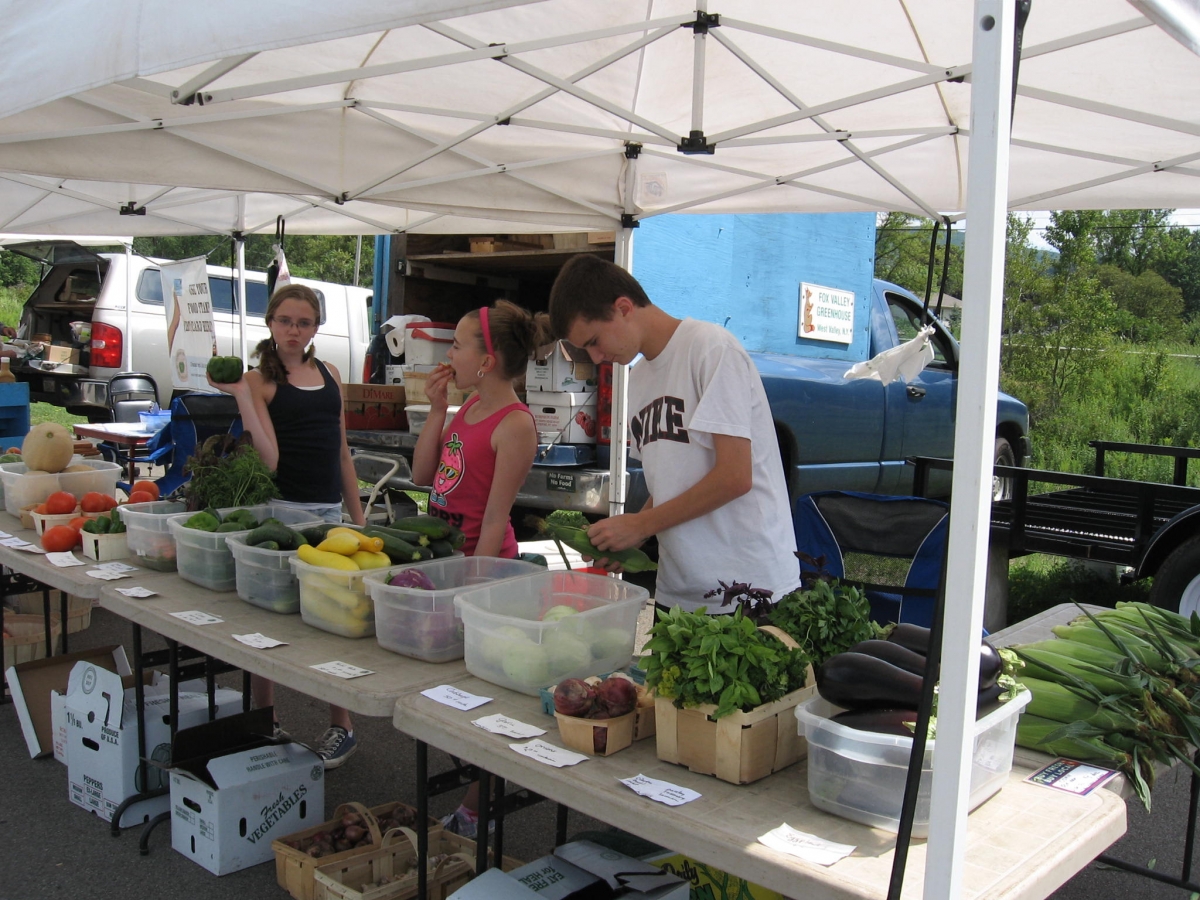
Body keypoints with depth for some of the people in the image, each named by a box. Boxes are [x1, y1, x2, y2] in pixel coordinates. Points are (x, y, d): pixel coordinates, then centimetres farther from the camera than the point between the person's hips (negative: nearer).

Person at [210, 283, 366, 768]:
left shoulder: (328, 373, 12)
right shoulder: (259, 379, -4)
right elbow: (268, 458, -16)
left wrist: (358, 515, 16)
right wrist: (240, 394, -20)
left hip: (329, 510, 4)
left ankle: (341, 727, 20)